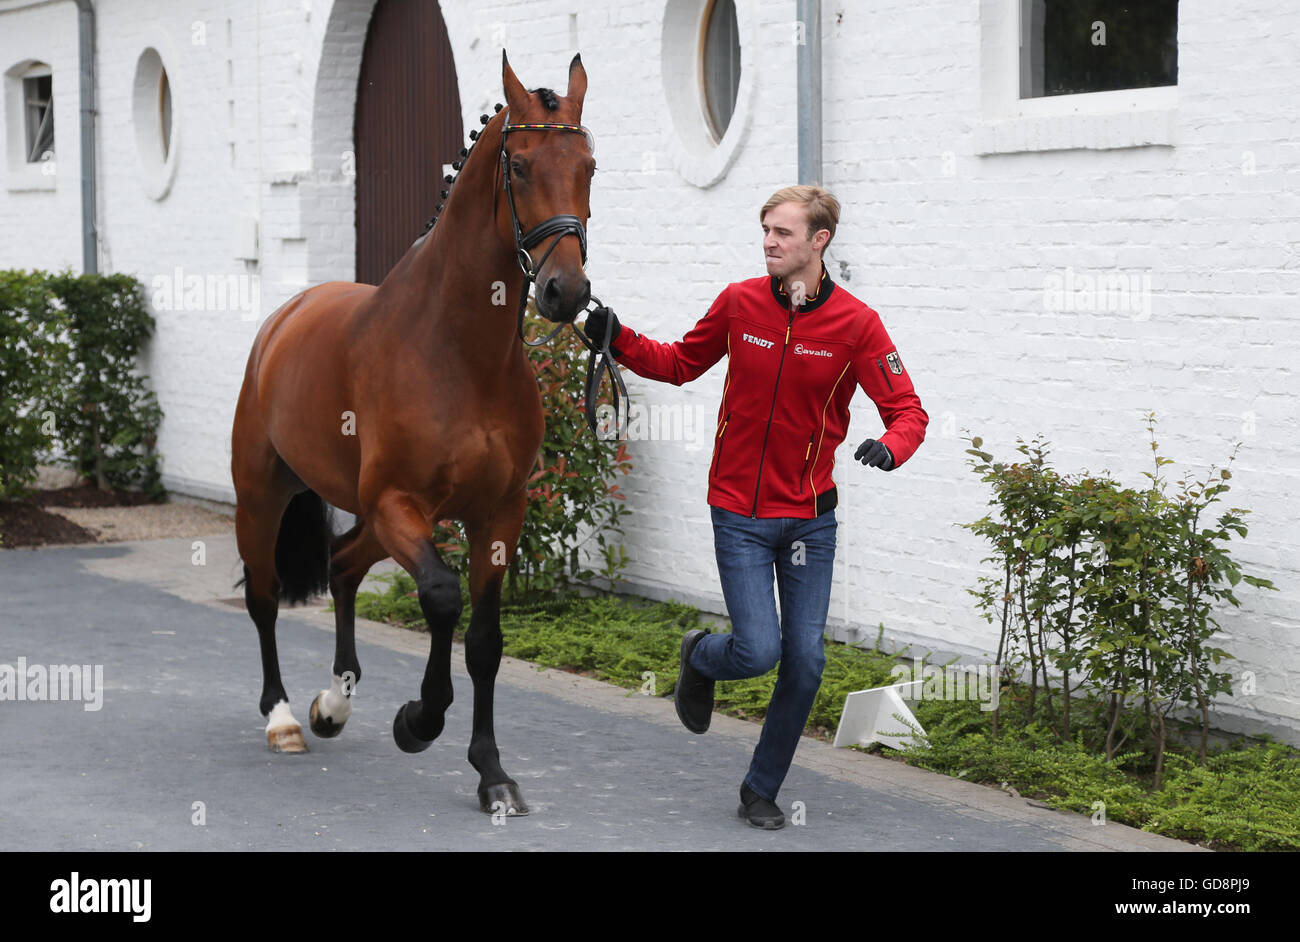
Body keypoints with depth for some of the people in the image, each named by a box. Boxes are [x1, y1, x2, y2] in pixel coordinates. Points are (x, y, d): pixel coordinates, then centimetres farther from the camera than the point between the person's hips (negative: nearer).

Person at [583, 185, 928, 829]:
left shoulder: (855, 323, -8)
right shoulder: (739, 302, -3)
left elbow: (908, 411, -8)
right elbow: (680, 363, 13)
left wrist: (889, 446, -30)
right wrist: (619, 341, -3)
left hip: (809, 516, 1)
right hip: (739, 513, -1)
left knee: (805, 661, 1)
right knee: (758, 650, -11)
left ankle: (762, 791, 20)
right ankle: (699, 657, 26)